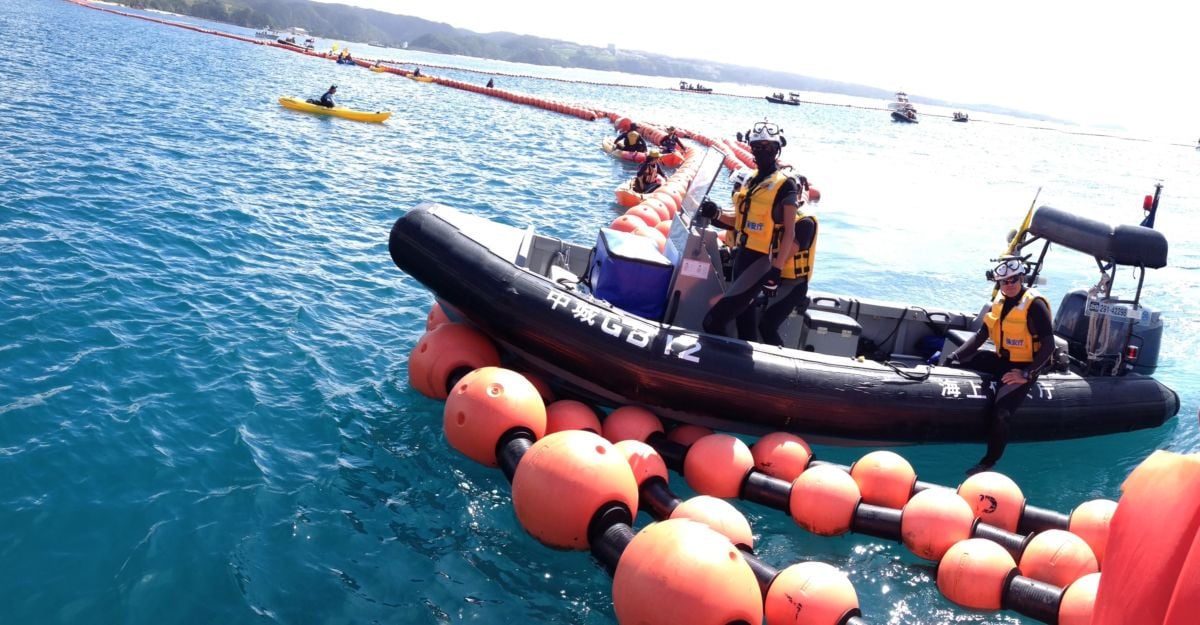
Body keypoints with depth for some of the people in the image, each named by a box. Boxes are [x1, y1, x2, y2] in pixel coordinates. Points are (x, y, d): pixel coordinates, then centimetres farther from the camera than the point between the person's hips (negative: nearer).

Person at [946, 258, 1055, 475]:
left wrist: (1027, 374, -26)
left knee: (1000, 413, -25)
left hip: (1024, 366, -8)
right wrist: (954, 356, -3)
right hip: (1002, 359, 8)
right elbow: (981, 335, 8)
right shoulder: (1000, 301, 5)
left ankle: (988, 463, -9)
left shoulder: (1035, 305, -18)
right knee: (953, 363, 0)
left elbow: (1048, 346, -20)